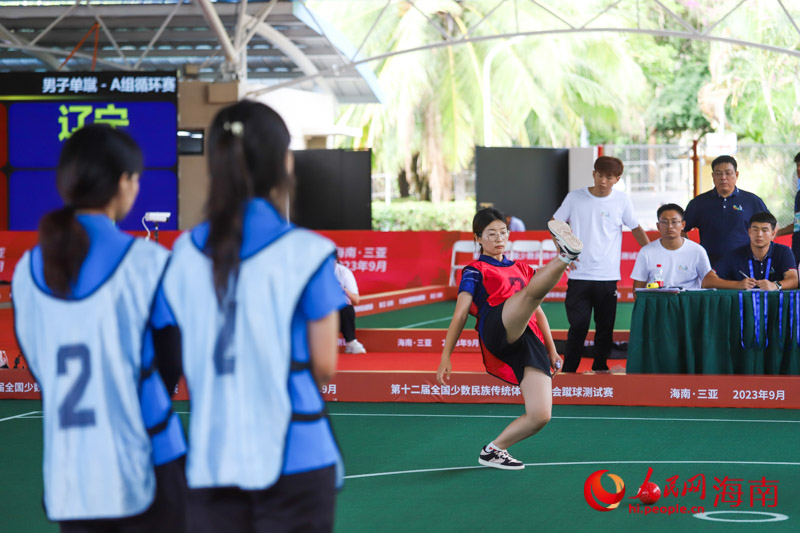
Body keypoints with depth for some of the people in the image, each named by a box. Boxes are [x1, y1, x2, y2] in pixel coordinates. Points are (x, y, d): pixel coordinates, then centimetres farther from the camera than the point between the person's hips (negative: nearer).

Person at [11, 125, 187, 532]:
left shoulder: (28, 272, 3)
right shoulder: (146, 262, -10)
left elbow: (40, 370, 9)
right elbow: (170, 364, 1)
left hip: (67, 478, 4)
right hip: (143, 469, -4)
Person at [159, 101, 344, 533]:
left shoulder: (185, 254, 4)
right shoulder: (305, 254, -9)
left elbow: (187, 363, 7)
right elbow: (324, 367, -5)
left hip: (210, 459, 4)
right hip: (294, 457, -4)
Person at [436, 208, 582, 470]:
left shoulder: (522, 269, 32)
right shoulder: (475, 270, 15)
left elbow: (538, 311, 37)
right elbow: (461, 313, 6)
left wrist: (551, 350, 32)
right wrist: (445, 357, -2)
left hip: (530, 341, 5)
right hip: (496, 329, -5)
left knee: (540, 416, -11)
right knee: (532, 290, -35)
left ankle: (493, 450, 8)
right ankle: (565, 255, -65)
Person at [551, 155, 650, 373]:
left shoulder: (622, 200, 1)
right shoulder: (575, 198, 1)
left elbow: (636, 229, 13)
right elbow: (555, 224, 12)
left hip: (608, 277, 1)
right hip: (579, 276, -1)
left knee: (605, 328, 7)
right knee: (578, 327, -3)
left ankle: (600, 370, 20)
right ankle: (568, 372, 5)